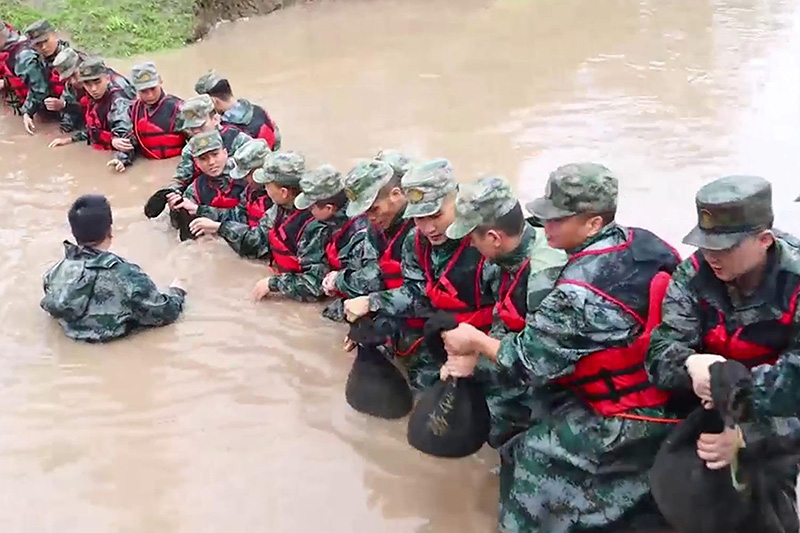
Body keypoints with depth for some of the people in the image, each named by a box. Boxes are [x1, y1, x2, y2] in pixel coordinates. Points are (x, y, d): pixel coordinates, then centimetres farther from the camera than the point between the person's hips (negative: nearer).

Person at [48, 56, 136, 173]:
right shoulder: (93, 100, 7)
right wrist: (70, 139, 18)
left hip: (111, 157, -6)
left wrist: (121, 159, -44)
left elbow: (124, 136, -29)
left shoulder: (118, 102, -17)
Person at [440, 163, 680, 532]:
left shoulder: (579, 289, -25)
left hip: (629, 420, -8)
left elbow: (532, 361, -16)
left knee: (536, 454, 3)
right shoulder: (645, 244, -4)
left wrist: (476, 342, -1)